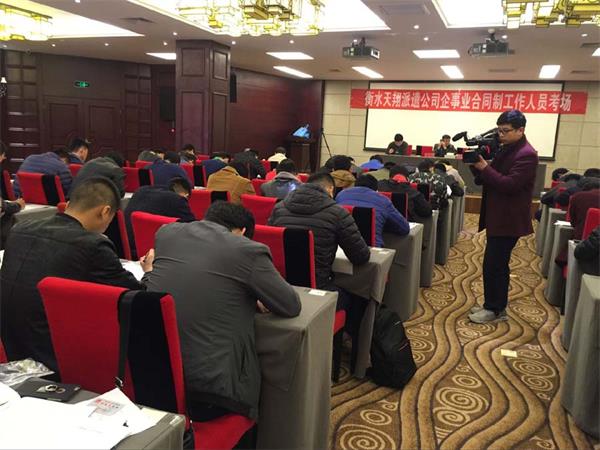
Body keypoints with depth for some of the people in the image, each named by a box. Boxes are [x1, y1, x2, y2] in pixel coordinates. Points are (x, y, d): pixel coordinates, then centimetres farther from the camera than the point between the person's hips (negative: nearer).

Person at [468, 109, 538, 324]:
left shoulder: (526, 155, -16)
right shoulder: (506, 149, 13)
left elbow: (509, 185, -24)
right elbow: (487, 179, 12)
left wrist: (484, 168, -23)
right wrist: (477, 165, -5)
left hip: (509, 220, -9)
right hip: (498, 217, 9)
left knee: (492, 265, -5)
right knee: (498, 264, 15)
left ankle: (494, 309, 8)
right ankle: (495, 305, 26)